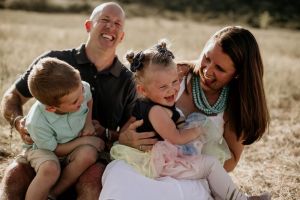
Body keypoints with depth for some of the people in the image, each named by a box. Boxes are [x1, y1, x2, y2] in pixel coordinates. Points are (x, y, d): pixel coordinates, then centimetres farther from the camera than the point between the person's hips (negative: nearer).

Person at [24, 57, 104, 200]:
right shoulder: (37, 123, -35)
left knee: (88, 153, -30)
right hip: (45, 150, -5)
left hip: (75, 149, 5)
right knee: (50, 169, -38)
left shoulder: (82, 88, -24)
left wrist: (88, 122, -9)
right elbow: (55, 149, -18)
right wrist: (85, 141, -18)